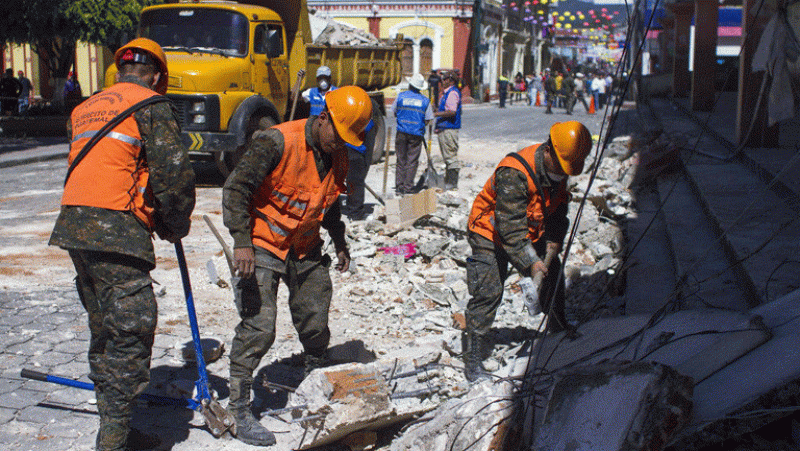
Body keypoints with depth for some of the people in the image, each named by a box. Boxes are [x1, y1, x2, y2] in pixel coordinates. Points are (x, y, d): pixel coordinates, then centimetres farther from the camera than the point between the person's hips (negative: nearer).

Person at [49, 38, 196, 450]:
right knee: (132, 331, -4)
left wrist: (156, 221, 18)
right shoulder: (151, 105, -1)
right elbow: (175, 173, -10)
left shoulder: (84, 110, 23)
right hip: (116, 228, -8)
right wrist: (176, 225, 7)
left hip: (74, 222, 8)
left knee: (105, 332, 15)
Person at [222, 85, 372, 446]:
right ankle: (239, 409, 1)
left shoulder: (338, 156, 1)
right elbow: (236, 188, -21)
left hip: (306, 250, 6)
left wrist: (339, 243, 19)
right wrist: (241, 241, -27)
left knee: (315, 324, 12)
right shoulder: (277, 142, -21)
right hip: (262, 247, -6)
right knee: (258, 328, -11)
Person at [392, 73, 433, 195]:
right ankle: (408, 187, 3)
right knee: (412, 161, 4)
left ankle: (399, 187, 10)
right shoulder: (425, 100, -1)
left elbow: (394, 113, 12)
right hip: (417, 134, -1)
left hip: (402, 132, 1)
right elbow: (427, 120, 1)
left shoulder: (401, 96, 0)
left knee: (401, 160, 9)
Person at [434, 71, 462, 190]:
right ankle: (448, 181, 20)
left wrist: (436, 114, -21)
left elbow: (452, 112, -24)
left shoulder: (453, 93, -14)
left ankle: (453, 183, -6)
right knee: (447, 157, 14)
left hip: (449, 130, -11)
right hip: (444, 129, 11)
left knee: (451, 156, -8)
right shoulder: (446, 93, 19)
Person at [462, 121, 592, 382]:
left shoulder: (559, 169, -9)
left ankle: (559, 330, 42)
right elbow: (510, 225, -36)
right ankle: (473, 358, -7)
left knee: (553, 279, 16)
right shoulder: (513, 173, -35)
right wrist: (530, 261, -38)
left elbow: (559, 204, 8)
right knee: (488, 292, -16)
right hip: (491, 233, -8)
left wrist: (554, 238, -6)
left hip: (532, 232, 8)